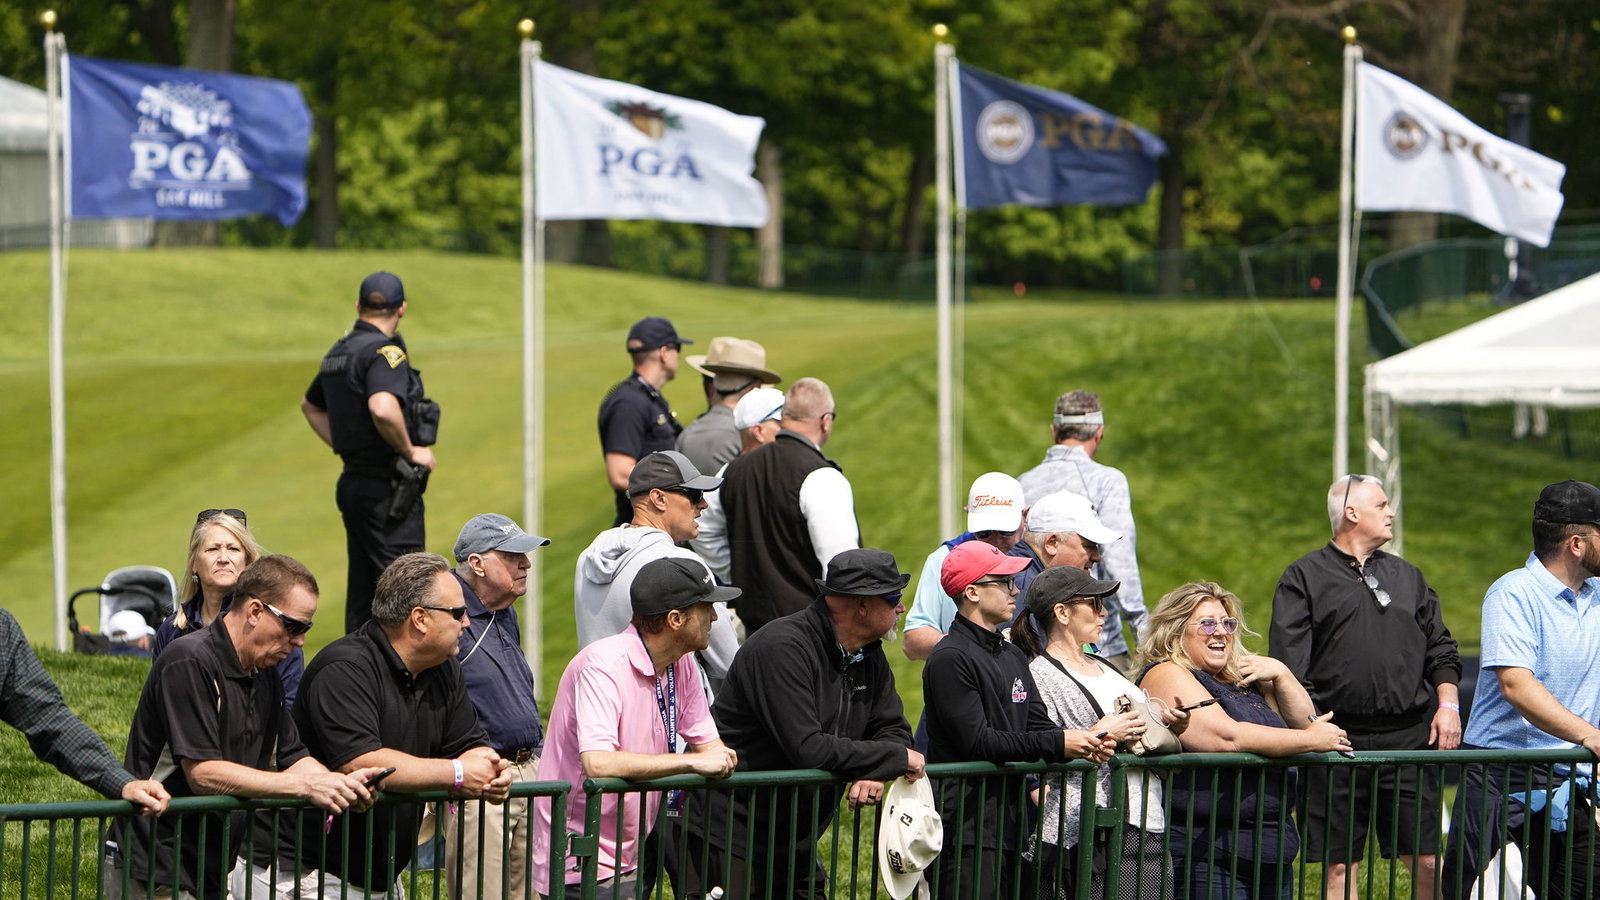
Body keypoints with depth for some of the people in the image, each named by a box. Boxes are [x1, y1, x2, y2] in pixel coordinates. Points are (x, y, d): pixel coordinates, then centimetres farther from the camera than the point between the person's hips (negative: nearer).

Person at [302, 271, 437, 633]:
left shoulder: (339, 352, 13)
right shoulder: (385, 352, -15)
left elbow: (310, 405, 30)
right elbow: (383, 409, -33)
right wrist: (411, 451, -18)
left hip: (354, 480, 9)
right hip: (388, 489, -9)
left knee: (362, 589, 11)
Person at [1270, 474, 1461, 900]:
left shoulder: (1407, 576, 19)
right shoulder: (1304, 577, 5)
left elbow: (1440, 650, 20)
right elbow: (1288, 665, -2)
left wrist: (1448, 703, 4)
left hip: (1408, 736, 3)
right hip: (1339, 739, -3)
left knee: (1427, 860, -1)